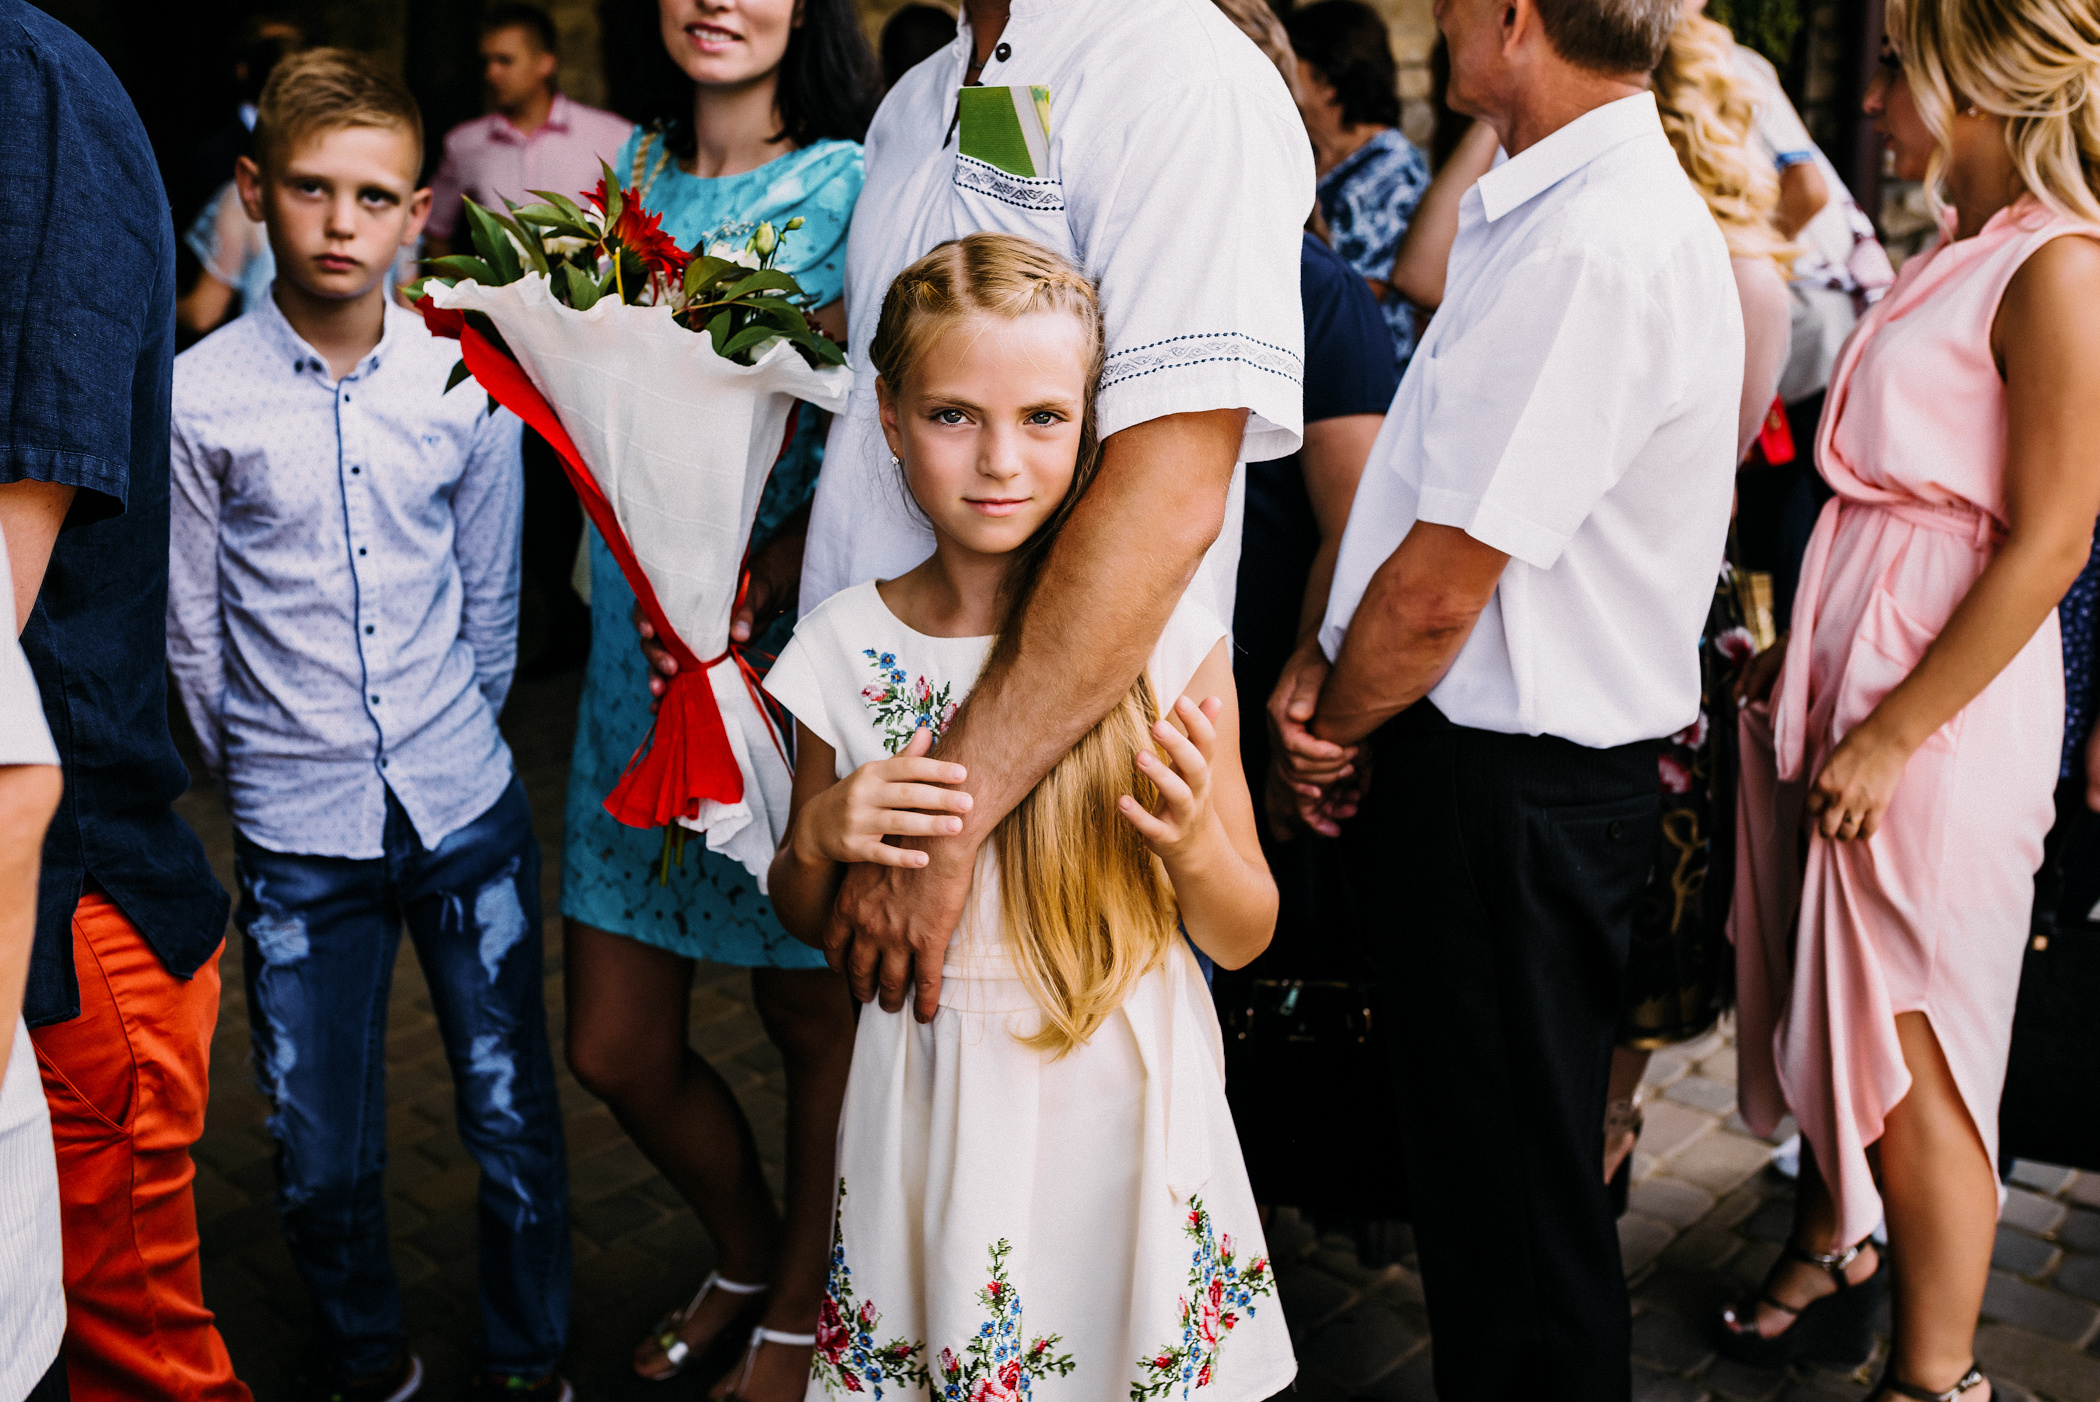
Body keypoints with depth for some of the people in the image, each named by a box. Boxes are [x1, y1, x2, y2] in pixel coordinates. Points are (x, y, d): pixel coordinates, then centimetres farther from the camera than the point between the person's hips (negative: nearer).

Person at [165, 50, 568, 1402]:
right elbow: (194, 637, 3)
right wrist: (262, 776, 10)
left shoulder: (469, 385, -1)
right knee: (324, 1154, 9)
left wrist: (453, 746, 13)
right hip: (298, 834, -1)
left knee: (516, 1120, 9)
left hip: (468, 808, 1)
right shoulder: (197, 399, -6)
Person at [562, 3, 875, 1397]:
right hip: (639, 645, 6)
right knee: (615, 1046, 10)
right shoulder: (638, 165, 13)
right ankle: (746, 1247, 39)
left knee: (811, 1007, 10)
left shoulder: (855, 183, -5)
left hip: (794, 643, -5)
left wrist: (761, 590, -27)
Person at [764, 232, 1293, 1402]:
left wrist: (1196, 845, -23)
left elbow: (1244, 936, -3)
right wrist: (820, 837, -14)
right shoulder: (847, 650, -7)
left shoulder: (1166, 637, -11)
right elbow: (811, 923, 7)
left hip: (1125, 1107, -1)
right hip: (936, 1114, 1)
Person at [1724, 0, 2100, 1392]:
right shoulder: (1956, 254, 12)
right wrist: (1799, 653, 14)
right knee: (1830, 1002, 18)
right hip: (1852, 655, 8)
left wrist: (1894, 731, -18)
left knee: (1913, 1053, 1)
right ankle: (1835, 1248, 39)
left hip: (1943, 699, -8)